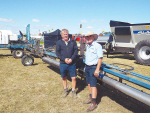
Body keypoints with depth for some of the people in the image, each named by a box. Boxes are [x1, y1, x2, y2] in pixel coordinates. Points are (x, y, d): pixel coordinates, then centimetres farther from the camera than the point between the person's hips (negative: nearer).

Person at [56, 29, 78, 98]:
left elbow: (76, 51, 0)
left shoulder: (73, 42, 3)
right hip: (63, 63, 1)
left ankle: (73, 91, 21)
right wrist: (64, 59, -14)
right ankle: (65, 91, 30)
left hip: (72, 63, 0)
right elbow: (57, 53, -1)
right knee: (64, 78, 12)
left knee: (73, 78, 1)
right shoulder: (59, 42, 2)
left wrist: (71, 59, -13)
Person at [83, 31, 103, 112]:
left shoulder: (97, 46, -12)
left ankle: (94, 104, 1)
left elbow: (100, 58, -16)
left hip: (93, 68, -8)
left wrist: (97, 69, -21)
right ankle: (91, 99, 29)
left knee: (93, 85, -6)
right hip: (87, 67, 8)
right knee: (89, 84, 15)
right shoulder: (87, 46, 12)